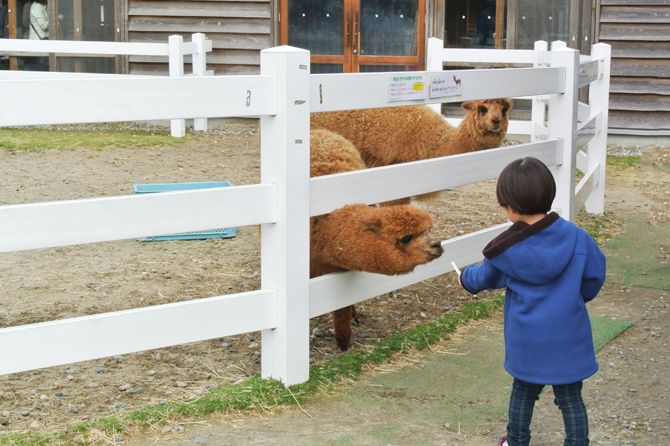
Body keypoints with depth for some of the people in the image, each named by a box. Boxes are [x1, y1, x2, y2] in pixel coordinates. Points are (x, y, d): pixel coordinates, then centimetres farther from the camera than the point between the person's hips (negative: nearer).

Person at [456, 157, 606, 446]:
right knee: (570, 398, 11)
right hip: (568, 336, 0)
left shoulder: (505, 250, -11)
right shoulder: (575, 237, -12)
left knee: (523, 392, 20)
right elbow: (595, 276, -1)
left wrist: (465, 278, 31)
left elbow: (484, 279, 8)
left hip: (527, 340, 0)